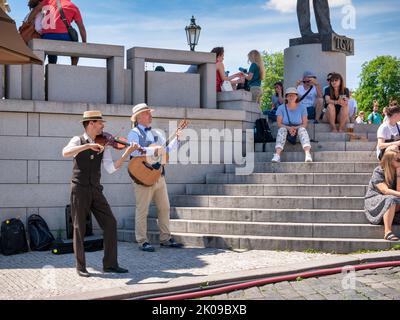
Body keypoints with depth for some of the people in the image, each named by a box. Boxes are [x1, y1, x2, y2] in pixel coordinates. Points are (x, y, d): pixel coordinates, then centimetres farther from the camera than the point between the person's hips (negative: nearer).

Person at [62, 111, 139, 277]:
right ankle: (80, 267, 11)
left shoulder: (103, 145, 8)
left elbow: (110, 168, -2)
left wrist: (127, 153, -13)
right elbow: (65, 153, -23)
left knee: (110, 223, -1)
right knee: (79, 228, 0)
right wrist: (88, 145, -31)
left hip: (96, 190, 4)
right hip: (79, 189, -4)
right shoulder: (78, 141, -1)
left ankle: (110, 264, 7)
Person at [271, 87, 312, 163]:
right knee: (282, 129, -32)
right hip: (286, 129, 0)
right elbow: (279, 124, -7)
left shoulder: (302, 108, 1)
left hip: (298, 129, 0)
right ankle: (277, 155, -50)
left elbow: (304, 124, -5)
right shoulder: (281, 108, 0)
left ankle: (307, 154, -52)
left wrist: (295, 128, -24)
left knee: (302, 129, -32)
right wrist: (289, 128, -26)